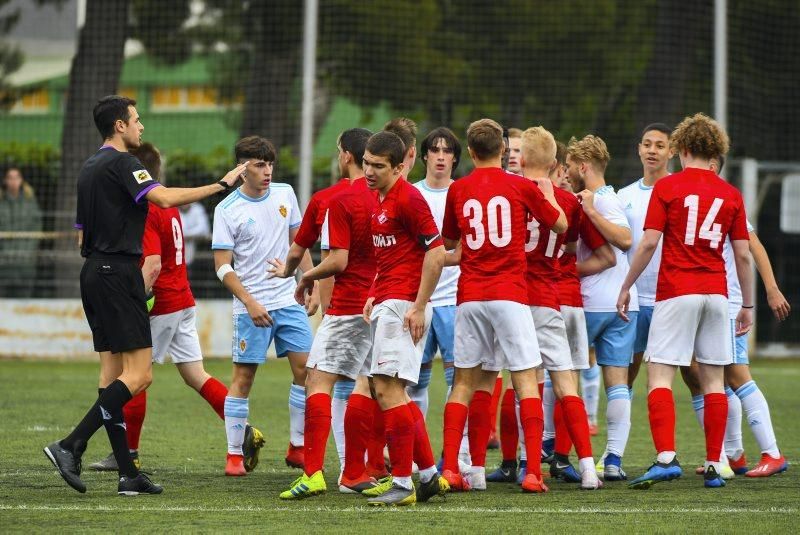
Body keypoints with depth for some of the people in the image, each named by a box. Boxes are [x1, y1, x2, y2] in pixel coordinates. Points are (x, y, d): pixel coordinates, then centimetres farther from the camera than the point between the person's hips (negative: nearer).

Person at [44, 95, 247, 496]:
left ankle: (128, 474, 5)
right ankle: (70, 447, -18)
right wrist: (221, 184, -19)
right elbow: (164, 197, -25)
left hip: (93, 271, 10)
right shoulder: (120, 163, -11)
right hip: (118, 273, -10)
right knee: (139, 374, -11)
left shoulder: (89, 169, 18)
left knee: (113, 373, 6)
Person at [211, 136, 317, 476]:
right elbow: (223, 267, -8)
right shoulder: (227, 210, -7)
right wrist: (250, 303, -18)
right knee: (243, 377, -3)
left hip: (289, 300, 4)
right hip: (251, 306, -4)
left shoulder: (285, 195, 6)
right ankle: (234, 455, 4)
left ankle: (298, 448, 8)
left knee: (305, 369, -2)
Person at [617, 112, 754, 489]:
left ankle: (666, 457, -20)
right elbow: (743, 255, 7)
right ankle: (713, 466, 7)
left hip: (677, 292, -3)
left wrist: (626, 287, 2)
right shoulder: (730, 194, 7)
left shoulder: (667, 187, -2)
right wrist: (748, 305, 14)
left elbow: (648, 243, -7)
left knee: (659, 374, -4)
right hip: (716, 293, 4)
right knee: (713, 379, 8)